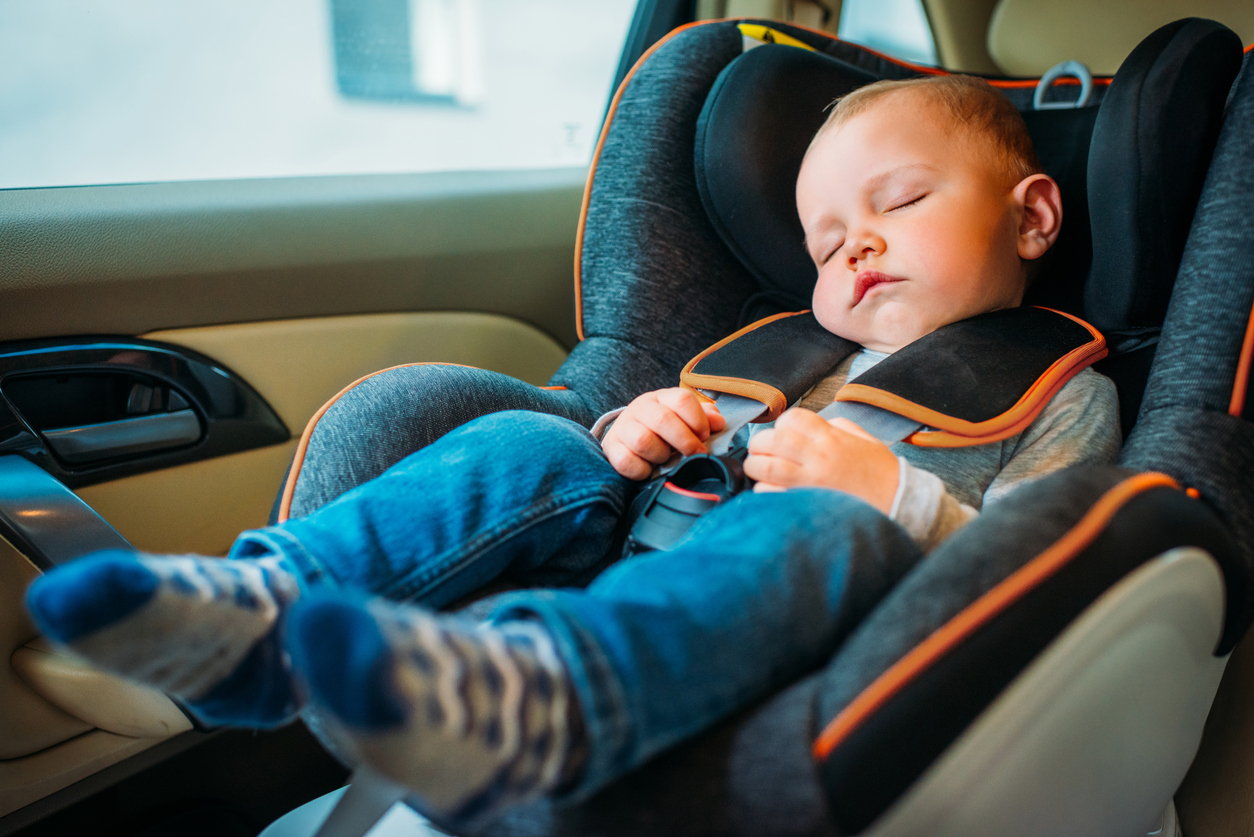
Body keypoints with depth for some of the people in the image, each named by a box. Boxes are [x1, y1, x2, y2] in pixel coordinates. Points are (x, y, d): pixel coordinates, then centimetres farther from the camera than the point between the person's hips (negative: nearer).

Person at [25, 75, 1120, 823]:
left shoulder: (1064, 394, 17)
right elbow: (714, 459, 28)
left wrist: (889, 492, -12)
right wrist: (631, 444, 5)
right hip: (655, 588, 5)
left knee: (824, 527, -35)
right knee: (534, 449, -11)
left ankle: (518, 694, -62)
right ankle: (268, 607, -30)